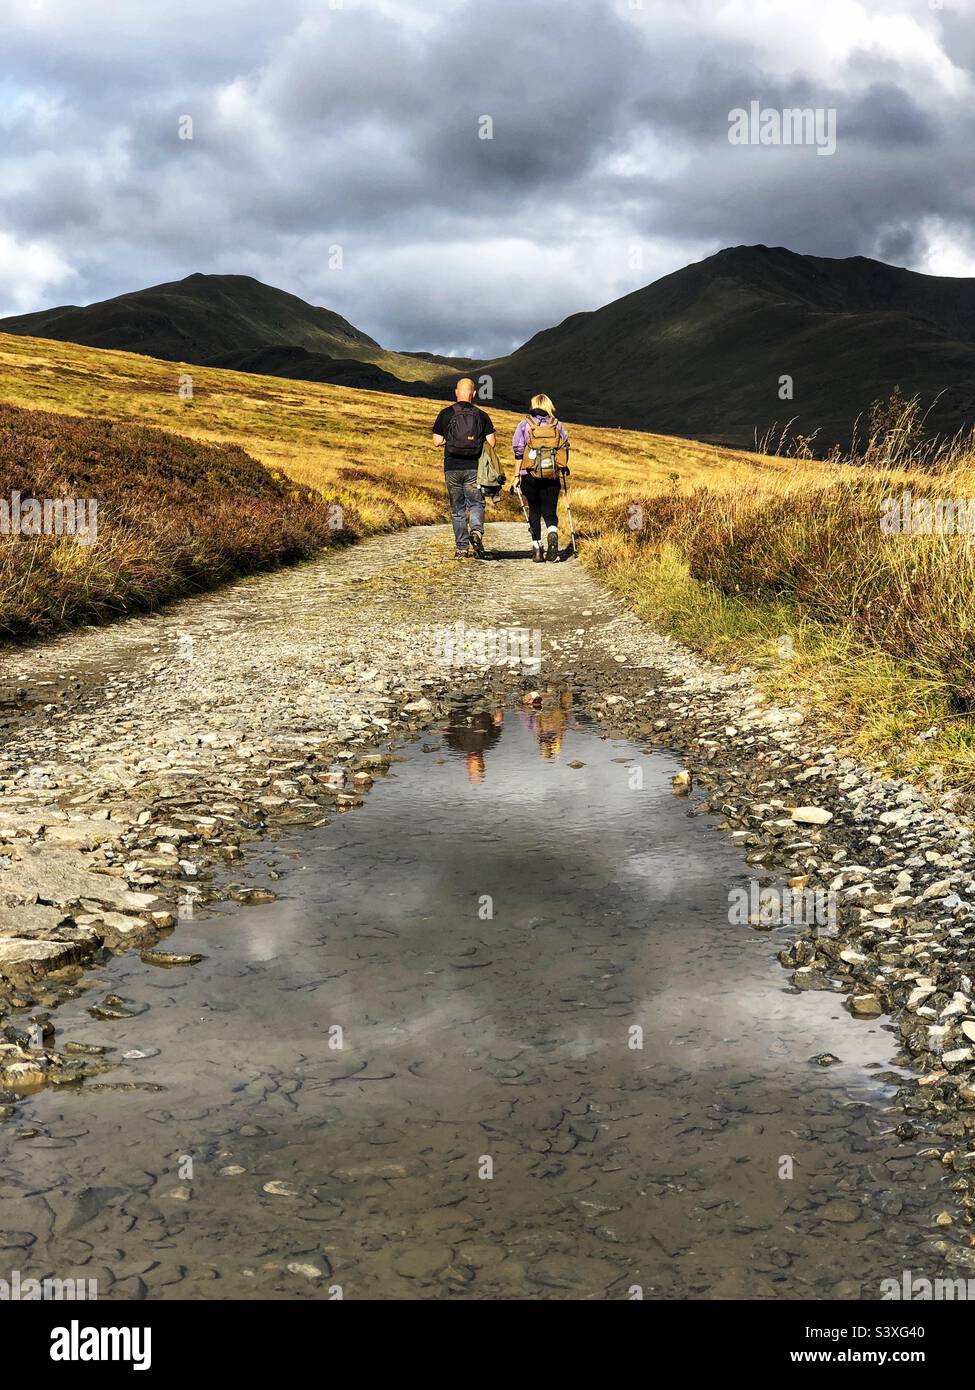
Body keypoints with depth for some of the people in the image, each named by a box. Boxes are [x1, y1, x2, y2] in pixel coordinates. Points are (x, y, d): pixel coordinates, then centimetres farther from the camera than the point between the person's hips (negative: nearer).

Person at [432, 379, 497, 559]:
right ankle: (476, 531, -19)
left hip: (452, 468, 0)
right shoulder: (481, 415, 0)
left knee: (457, 508, 9)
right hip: (474, 468, 0)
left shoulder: (446, 414, -1)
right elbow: (492, 443, -4)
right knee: (476, 503, 10)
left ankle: (461, 548, 9)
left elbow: (437, 441, -2)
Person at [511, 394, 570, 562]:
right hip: (552, 477, 1)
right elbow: (565, 449, 7)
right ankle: (553, 534, -23)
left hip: (530, 475, -1)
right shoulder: (558, 425, 7)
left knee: (534, 510, 12)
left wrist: (517, 475, 4)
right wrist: (563, 469, 18)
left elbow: (518, 451, 0)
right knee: (550, 511, 7)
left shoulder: (525, 424, 3)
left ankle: (537, 548, 7)